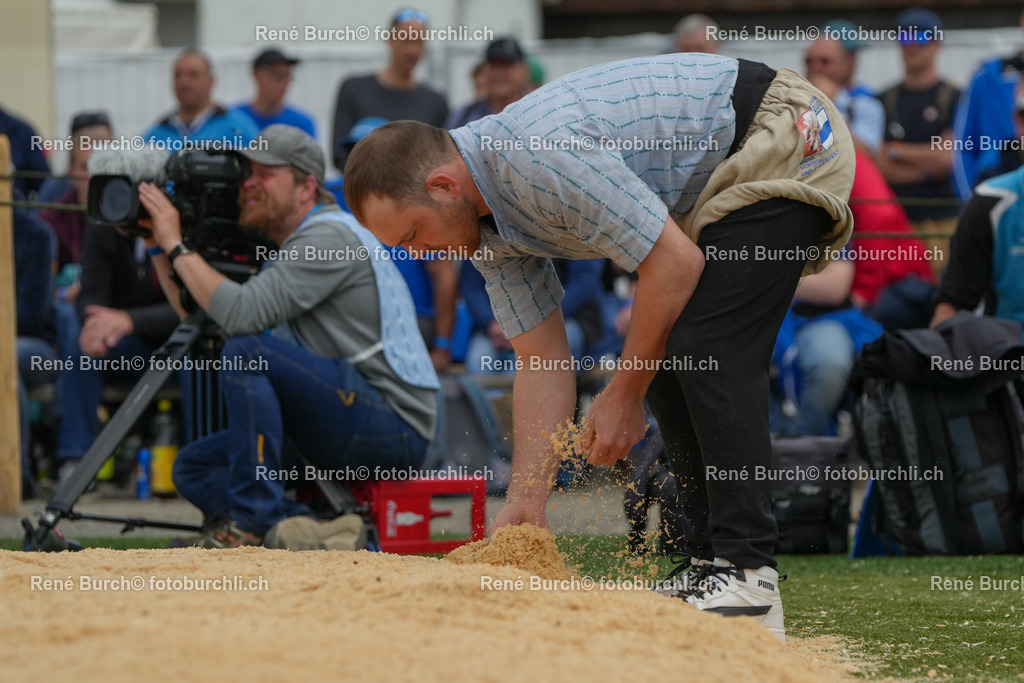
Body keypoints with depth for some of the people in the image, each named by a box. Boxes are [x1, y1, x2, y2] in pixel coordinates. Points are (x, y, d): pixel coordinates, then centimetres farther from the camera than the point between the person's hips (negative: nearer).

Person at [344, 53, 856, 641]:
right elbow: (543, 364, 6)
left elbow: (676, 262, -25)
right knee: (663, 358, 5)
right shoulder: (486, 224, 1)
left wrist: (623, 396, -14)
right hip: (713, 183, 10)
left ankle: (746, 577, -20)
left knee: (704, 348, -19)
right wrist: (527, 502, -1)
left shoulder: (541, 156, -29)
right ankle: (711, 567, 8)